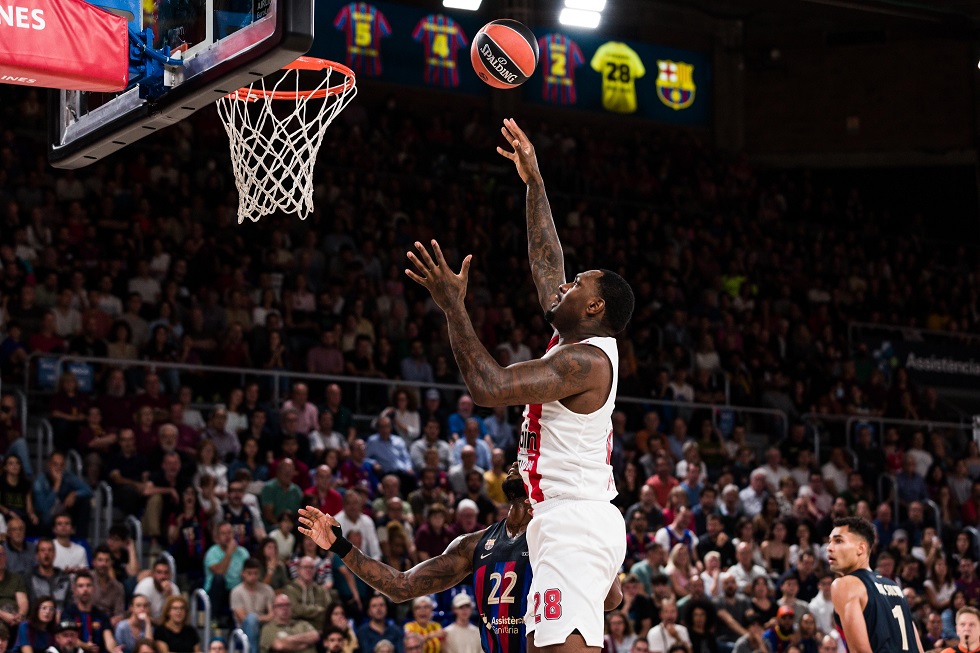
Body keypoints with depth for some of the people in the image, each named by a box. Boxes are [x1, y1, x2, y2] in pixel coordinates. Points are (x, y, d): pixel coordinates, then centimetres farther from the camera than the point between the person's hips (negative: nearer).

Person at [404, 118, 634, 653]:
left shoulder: (584, 360, -13)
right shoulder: (573, 344, 15)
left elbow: (488, 386, -23)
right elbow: (545, 261, 27)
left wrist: (453, 305, -18)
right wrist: (534, 182, 30)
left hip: (574, 523, -11)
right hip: (571, 523, 11)